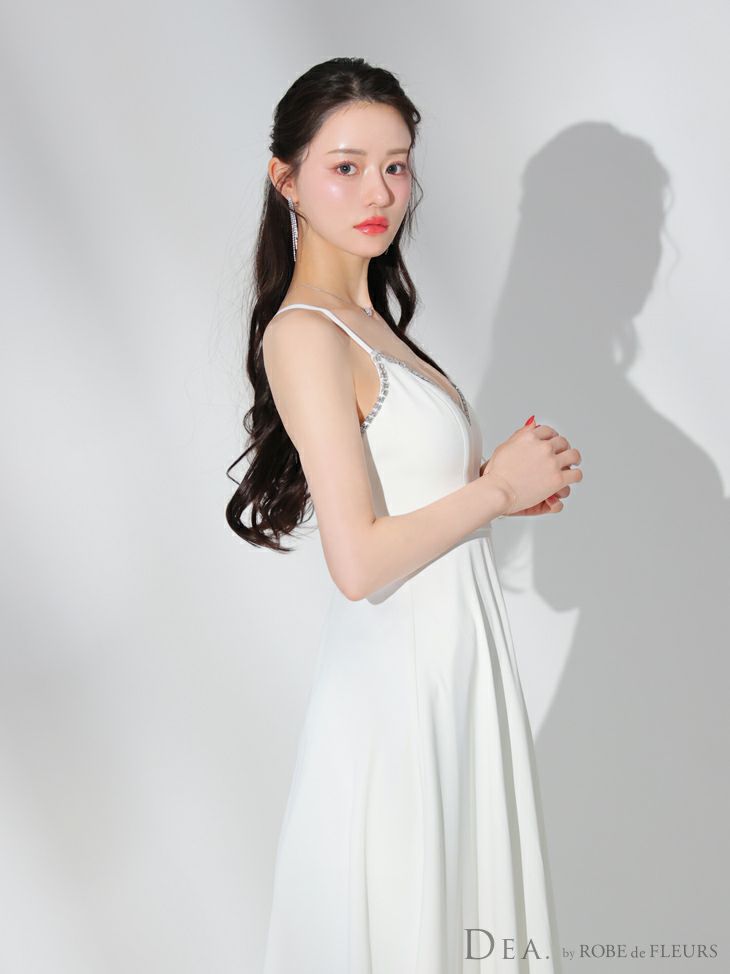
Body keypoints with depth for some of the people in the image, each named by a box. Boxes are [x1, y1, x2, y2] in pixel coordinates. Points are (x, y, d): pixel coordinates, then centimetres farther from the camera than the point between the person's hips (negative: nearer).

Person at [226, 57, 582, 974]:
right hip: (398, 670, -9)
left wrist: (506, 482, 2)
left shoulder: (365, 317, 10)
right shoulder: (305, 334, -18)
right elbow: (359, 562, -24)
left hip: (452, 656, 9)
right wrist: (496, 488, -13)